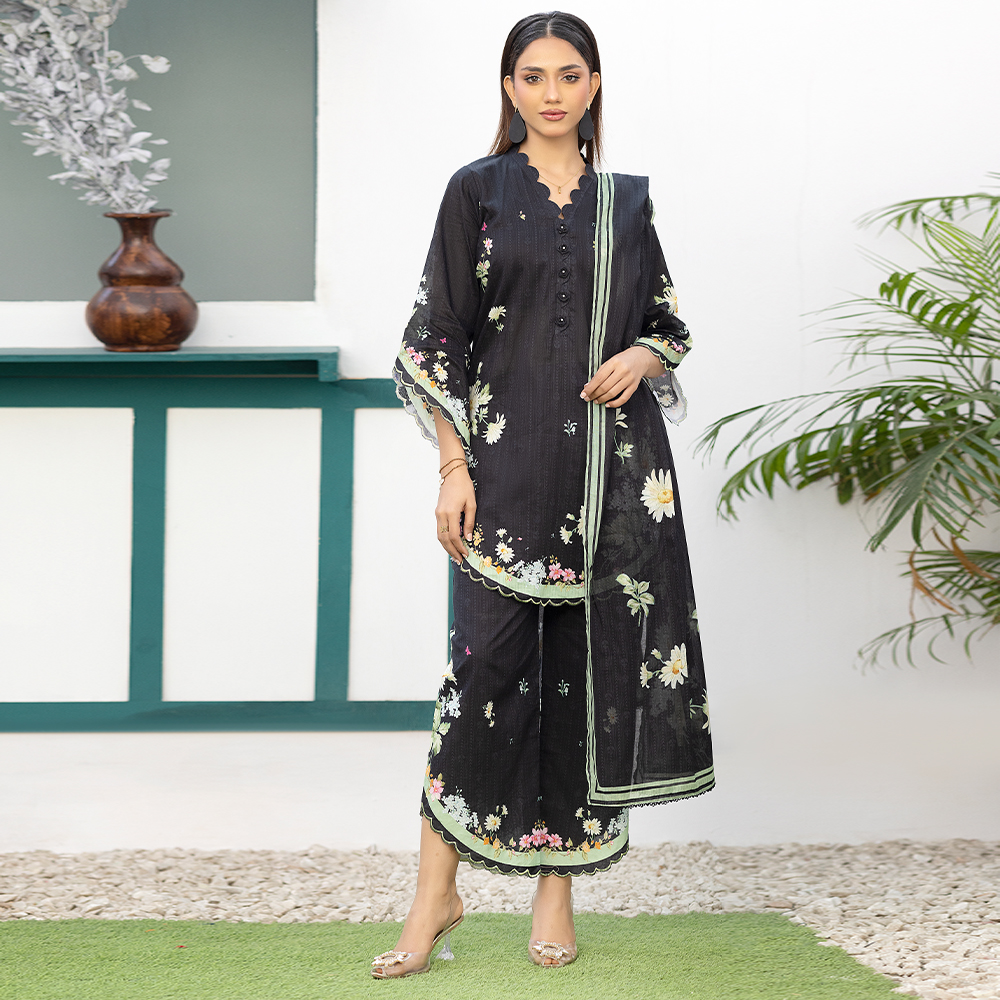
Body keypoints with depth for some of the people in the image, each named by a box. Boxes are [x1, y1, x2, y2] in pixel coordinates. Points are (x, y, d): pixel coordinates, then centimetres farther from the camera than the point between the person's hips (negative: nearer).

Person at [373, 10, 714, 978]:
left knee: (590, 664, 3)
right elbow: (438, 335, -1)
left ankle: (558, 882, 13)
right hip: (511, 460, -3)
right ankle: (436, 891, -1)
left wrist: (640, 357, -5)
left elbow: (666, 321, 19)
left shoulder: (626, 200, 11)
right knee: (488, 661, -9)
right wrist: (454, 468, -8)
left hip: (614, 462, 3)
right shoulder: (477, 191, 3)